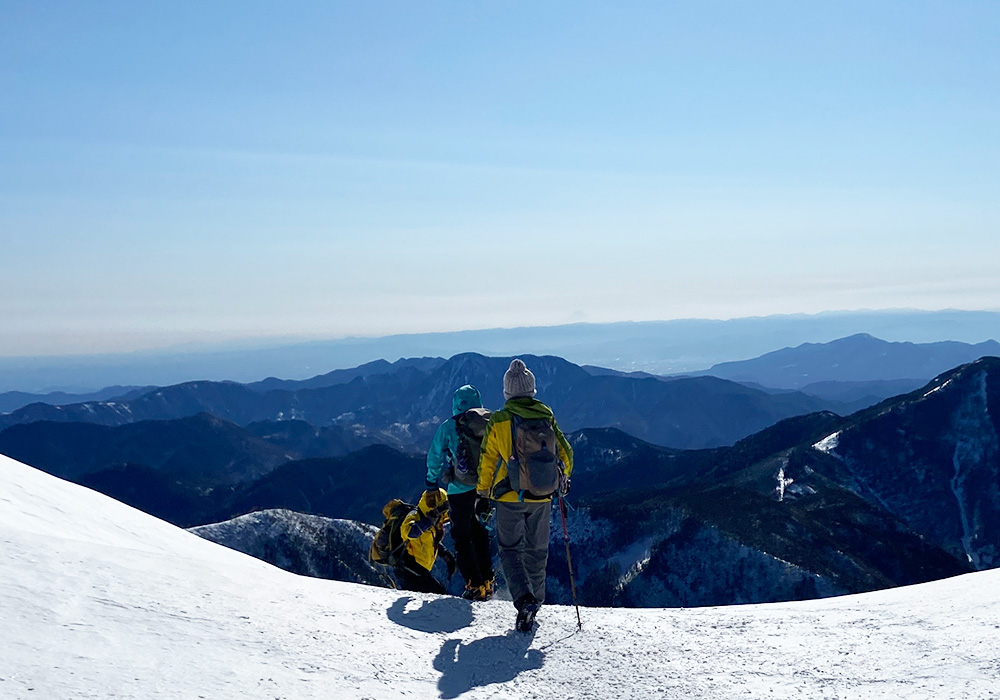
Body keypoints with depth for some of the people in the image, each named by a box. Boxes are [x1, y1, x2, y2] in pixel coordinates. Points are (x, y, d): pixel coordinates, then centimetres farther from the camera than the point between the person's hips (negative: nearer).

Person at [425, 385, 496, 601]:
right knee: (480, 533, 20)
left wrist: (432, 480, 24)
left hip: (461, 489, -4)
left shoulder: (448, 427, -2)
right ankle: (487, 581, 21)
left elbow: (435, 457, 8)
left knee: (462, 537, 7)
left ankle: (475, 585, 1)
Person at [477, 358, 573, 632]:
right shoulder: (547, 418, 0)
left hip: (510, 498, -3)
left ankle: (524, 597, -14)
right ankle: (535, 601, 24)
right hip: (542, 498, 3)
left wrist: (483, 494, 10)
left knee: (510, 549, 7)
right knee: (537, 550, 17)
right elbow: (565, 453, 8)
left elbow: (487, 462, -2)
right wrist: (563, 479, 26)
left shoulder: (498, 422, -8)